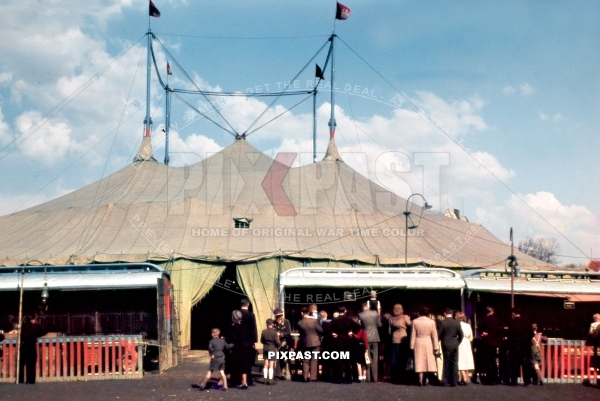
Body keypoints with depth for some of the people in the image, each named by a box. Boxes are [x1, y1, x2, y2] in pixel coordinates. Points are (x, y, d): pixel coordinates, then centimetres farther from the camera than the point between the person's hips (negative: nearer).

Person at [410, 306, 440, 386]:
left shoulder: (415, 321, -5)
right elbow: (434, 335, -2)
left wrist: (412, 346, 4)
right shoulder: (431, 322, -5)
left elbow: (413, 335, -2)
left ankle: (421, 380, 0)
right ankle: (425, 380, 8)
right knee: (427, 361, 8)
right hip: (428, 343, 0)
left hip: (418, 343, 0)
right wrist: (436, 347, 2)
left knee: (420, 362, 2)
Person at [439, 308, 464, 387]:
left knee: (446, 363, 7)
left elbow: (439, 334, -6)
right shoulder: (457, 322, 0)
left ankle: (445, 381, 6)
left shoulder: (442, 322, -9)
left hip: (446, 345, -2)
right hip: (455, 345, 2)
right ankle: (453, 381, 4)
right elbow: (461, 334, 2)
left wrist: (440, 341, 10)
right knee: (454, 363, 6)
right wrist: (458, 343, 13)